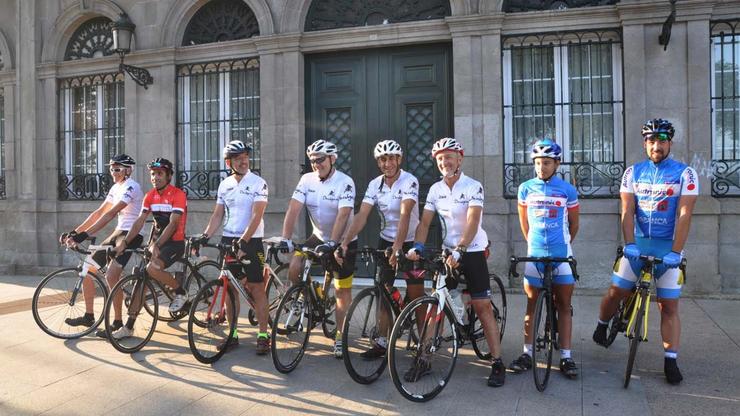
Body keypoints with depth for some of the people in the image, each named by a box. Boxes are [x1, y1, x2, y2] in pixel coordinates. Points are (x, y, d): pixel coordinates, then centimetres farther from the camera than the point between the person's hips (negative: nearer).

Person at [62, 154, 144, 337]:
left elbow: (110, 214, -25)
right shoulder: (116, 188, 14)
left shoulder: (131, 187, -15)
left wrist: (84, 235, -31)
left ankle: (117, 323, -7)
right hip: (118, 232, 9)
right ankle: (88, 316, 18)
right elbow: (99, 212, 12)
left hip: (131, 234, -9)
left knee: (111, 276, -20)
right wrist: (74, 232, 4)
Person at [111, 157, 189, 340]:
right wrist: (125, 242, -11)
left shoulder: (178, 194, -14)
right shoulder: (150, 196, 6)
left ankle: (180, 292, -4)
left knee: (152, 268, -30)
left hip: (175, 242, -6)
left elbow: (173, 224, -21)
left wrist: (156, 245, -29)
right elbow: (139, 221, 1)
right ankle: (129, 326, 8)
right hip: (157, 241, 7)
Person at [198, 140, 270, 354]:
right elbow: (218, 215, 10)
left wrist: (243, 241, -25)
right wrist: (205, 236, -4)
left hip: (251, 241, -5)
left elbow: (256, 216, -16)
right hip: (228, 240, 5)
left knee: (257, 288, -2)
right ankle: (232, 334, 19)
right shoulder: (224, 184, 9)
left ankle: (263, 335, 6)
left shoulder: (258, 183, -8)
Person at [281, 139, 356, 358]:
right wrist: (285, 238, -25)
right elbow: (294, 209, -14)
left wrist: (332, 243, -40)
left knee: (342, 292, 1)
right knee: (293, 269, -16)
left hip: (343, 242, -4)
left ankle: (340, 338, 14)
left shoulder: (345, 182, -20)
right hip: (319, 237, 4)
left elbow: (343, 215, -30)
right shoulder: (307, 180, -7)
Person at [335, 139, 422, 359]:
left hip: (410, 242, -4)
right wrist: (345, 242, -26)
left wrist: (398, 247, -44)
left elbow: (405, 215, -32)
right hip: (386, 241, 4)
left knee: (415, 295, -2)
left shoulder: (409, 181, -19)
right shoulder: (375, 184, -5)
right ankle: (382, 342, 14)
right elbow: (361, 215, -13)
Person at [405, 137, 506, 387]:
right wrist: (417, 247, -19)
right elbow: (425, 221, -2)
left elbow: (473, 222, -24)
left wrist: (459, 250, -37)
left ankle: (498, 363, 6)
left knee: (482, 307, -3)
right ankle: (424, 359, 11)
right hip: (447, 252, 5)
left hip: (472, 252, -4)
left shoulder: (473, 187, -13)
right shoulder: (435, 189, 3)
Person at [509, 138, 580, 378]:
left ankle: (566, 357, 11)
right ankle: (527, 354, 14)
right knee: (532, 304, 6)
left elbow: (573, 224, 11)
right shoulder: (526, 188, 4)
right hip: (535, 254, 1)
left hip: (562, 255, -1)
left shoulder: (567, 190, 0)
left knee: (564, 305, 4)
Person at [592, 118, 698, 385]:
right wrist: (629, 244, -16)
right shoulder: (633, 172, 3)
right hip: (638, 245, 2)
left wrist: (675, 253, -19)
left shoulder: (684, 173, -4)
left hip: (669, 248, -2)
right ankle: (601, 325, 30)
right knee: (616, 292, 2)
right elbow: (627, 211, -4)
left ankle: (671, 361, 8)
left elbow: (684, 215, -11)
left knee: (669, 306, 1)